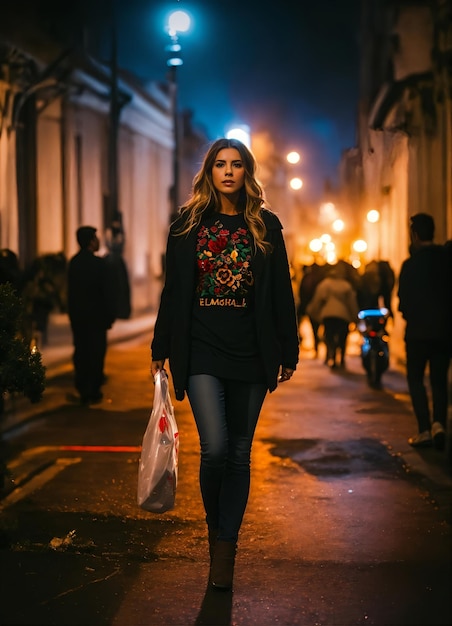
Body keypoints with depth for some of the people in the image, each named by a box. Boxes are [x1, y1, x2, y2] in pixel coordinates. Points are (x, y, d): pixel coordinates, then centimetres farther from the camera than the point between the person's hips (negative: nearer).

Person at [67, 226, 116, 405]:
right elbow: (107, 292, -13)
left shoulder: (73, 262, 3)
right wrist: (110, 316, -5)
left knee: (80, 352, 11)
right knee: (96, 353, 2)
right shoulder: (99, 263, -14)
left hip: (77, 315, 5)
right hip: (95, 315, -5)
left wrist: (73, 313, 12)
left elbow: (71, 291, 7)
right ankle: (93, 392, 4)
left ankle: (82, 391, 14)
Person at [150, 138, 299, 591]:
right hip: (201, 350, -1)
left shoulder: (266, 226, 6)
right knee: (215, 448, -13)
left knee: (239, 453, 6)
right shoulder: (188, 224, 5)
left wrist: (288, 352, 4)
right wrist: (160, 349, 7)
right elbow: (173, 290, 7)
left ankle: (225, 548, 17)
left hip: (250, 353, 1)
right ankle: (214, 527, 16)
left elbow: (281, 293, 6)